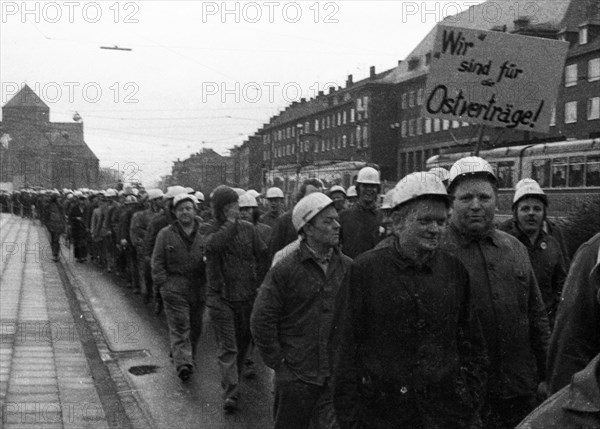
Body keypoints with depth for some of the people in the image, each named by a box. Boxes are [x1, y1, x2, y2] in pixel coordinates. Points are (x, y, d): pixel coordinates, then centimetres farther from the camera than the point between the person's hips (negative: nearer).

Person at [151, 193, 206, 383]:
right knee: (179, 327, -8)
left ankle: (188, 358, 30)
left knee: (195, 327, 12)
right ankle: (183, 363, -11)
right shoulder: (166, 234, 2)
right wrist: (162, 284, -7)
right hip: (174, 288, -3)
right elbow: (157, 262, 3)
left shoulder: (204, 234, 6)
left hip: (198, 288, 3)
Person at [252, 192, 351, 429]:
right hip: (296, 377, -2)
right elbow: (262, 319, -8)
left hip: (338, 376, 3)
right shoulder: (285, 270, -10)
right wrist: (277, 362, -7)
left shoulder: (348, 267, 2)